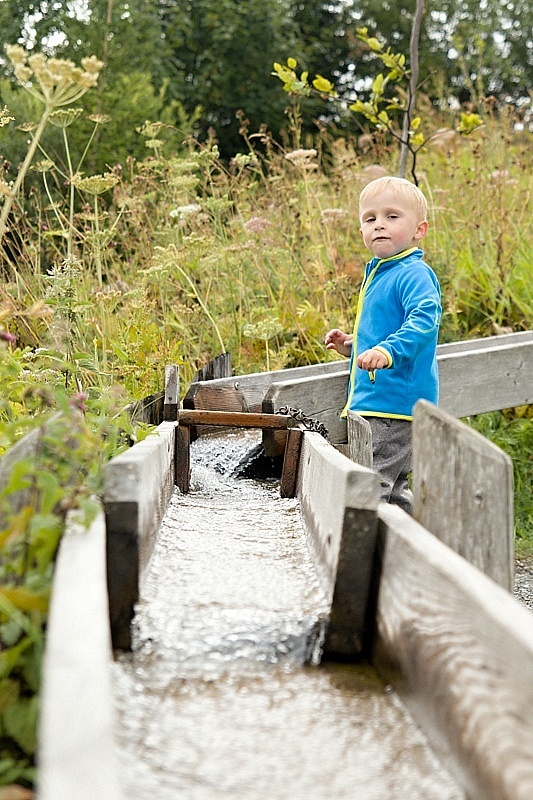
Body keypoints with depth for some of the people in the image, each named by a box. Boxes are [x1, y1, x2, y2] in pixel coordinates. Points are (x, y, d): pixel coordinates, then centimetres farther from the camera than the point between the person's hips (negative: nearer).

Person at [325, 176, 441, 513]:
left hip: (395, 405, -11)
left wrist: (388, 351, -45)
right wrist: (352, 345, 16)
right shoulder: (378, 275, 17)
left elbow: (424, 321, -32)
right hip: (375, 403, 11)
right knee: (394, 490, 18)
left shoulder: (415, 274, -14)